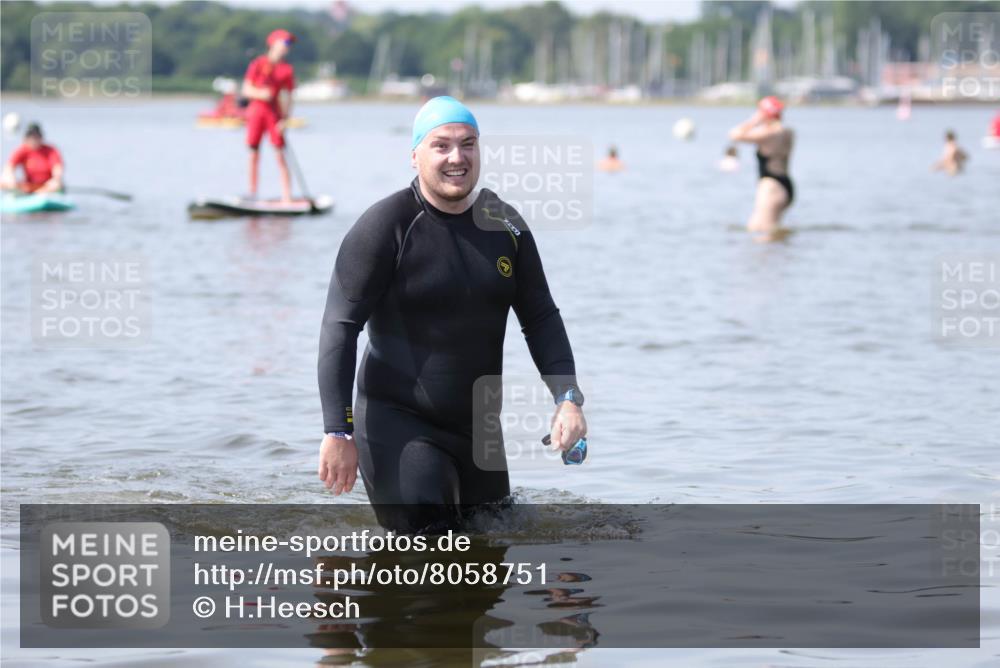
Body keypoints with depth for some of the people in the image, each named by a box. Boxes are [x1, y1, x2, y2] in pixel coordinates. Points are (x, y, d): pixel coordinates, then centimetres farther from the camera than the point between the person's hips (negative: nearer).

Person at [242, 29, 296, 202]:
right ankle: (252, 193, 10)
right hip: (256, 111, 0)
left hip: (274, 113, 0)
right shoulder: (258, 64, 3)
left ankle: (287, 196, -10)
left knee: (281, 154, -7)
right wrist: (260, 94, -17)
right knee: (254, 153, 3)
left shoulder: (287, 69, 5)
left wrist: (285, 118, -7)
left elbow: (288, 96, 4)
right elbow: (246, 90, 3)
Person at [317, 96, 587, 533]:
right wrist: (338, 432, -21)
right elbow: (340, 330, -15)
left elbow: (541, 318, 10)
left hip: (478, 427, 6)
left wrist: (568, 398, -5)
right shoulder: (385, 228, -13)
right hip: (397, 421, -6)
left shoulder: (504, 226, 3)